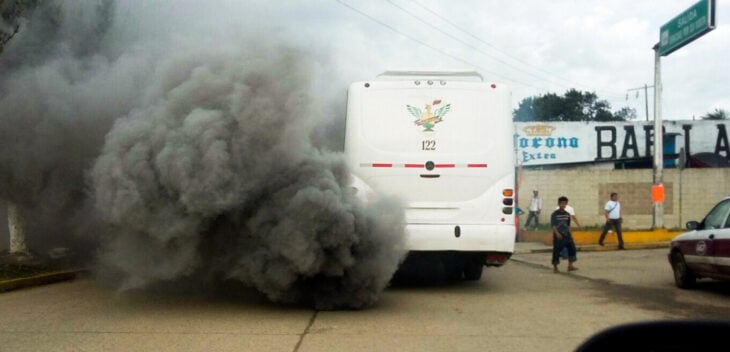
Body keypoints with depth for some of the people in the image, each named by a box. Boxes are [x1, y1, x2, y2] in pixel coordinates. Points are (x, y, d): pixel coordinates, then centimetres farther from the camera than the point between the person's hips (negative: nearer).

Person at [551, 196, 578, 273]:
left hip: (566, 235, 6)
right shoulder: (555, 214, -8)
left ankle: (570, 265, 9)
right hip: (558, 236, -6)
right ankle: (555, 267, 9)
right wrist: (557, 233, -24)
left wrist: (570, 234, 15)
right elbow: (553, 225, -13)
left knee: (572, 247, 0)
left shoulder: (567, 214, 9)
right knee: (557, 251, -2)